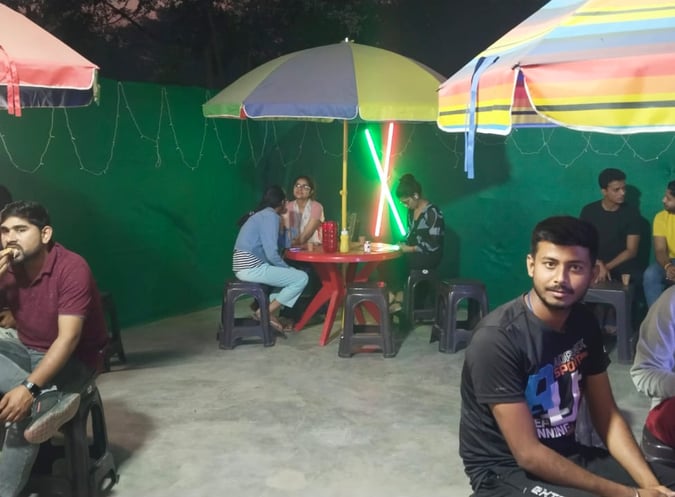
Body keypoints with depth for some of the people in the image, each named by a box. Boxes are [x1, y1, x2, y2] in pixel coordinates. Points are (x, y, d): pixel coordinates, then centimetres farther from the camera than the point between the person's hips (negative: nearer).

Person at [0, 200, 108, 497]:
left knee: (25, 411, -28)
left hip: (73, 358, -6)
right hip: (25, 349, 6)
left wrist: (30, 387, -37)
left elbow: (68, 338, -28)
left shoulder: (72, 269, -22)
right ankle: (51, 399, -29)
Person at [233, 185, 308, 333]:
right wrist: (288, 268, -2)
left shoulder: (260, 214, 19)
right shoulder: (271, 216, -11)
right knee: (301, 278, -6)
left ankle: (270, 313, 9)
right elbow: (272, 254, -18)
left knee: (292, 274, 23)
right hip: (252, 267, -10)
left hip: (245, 266, 10)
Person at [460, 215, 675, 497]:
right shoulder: (496, 338, -24)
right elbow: (528, 454, -23)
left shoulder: (585, 323, -2)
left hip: (567, 455, 7)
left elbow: (607, 416, 4)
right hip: (505, 471, -7)